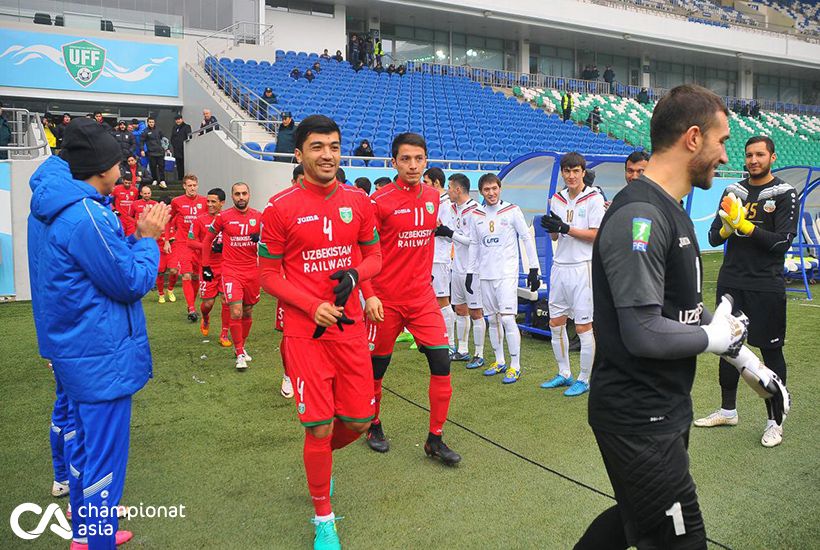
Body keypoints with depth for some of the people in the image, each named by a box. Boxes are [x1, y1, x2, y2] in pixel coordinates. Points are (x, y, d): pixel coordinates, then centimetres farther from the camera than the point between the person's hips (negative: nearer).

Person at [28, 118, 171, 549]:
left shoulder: (47, 209, 7)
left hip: (70, 349, 11)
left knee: (85, 443, 24)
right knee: (104, 455, 2)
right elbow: (132, 283, -18)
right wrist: (147, 238, -7)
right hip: (101, 356, -11)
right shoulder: (86, 216, -25)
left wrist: (134, 236, 5)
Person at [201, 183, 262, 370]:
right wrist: (205, 266, 9)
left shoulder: (258, 216, 3)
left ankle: (241, 346, 32)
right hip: (231, 271, -3)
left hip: (253, 270, 3)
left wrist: (261, 239, -11)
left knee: (248, 312, 13)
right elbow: (207, 240, 9)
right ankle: (239, 354, 0)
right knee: (236, 312, -13)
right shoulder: (223, 217, -2)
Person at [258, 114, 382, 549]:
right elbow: (269, 275, -2)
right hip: (305, 332, -4)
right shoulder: (280, 208, -6)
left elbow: (374, 255, 14)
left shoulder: (358, 201, 4)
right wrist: (314, 308, -15)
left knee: (358, 421, 9)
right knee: (320, 427, -1)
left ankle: (319, 457, 45)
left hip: (350, 328, 4)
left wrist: (355, 275, -9)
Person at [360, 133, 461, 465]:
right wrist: (369, 295, -17)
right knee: (377, 367, 10)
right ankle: (374, 426, 35)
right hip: (385, 300, -4)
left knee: (441, 363, -4)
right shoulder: (380, 201, -11)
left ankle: (435, 440, 9)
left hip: (422, 297, 4)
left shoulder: (433, 197, 6)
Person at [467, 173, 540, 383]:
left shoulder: (512, 211, -4)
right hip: (485, 275, 5)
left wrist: (533, 269, -5)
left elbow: (527, 239, -2)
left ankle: (515, 366, -2)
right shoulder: (476, 215, 8)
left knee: (507, 318, -11)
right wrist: (470, 272, 12)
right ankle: (499, 362, 23)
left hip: (507, 273, -5)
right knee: (493, 319, 10)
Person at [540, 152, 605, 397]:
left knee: (584, 327, -1)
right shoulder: (557, 199, 11)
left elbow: (595, 234, -12)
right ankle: (564, 374, 26)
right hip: (560, 266, 6)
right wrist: (551, 227, -7)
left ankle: (584, 380, 12)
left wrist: (565, 228, -17)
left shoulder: (594, 198, -6)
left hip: (583, 268, -6)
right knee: (556, 324, 11)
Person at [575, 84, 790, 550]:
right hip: (639, 420, -10)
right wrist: (715, 337, -11)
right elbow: (644, 333, -28)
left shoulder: (672, 211, 11)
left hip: (667, 407, 10)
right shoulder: (639, 216, -23)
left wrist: (748, 360, 15)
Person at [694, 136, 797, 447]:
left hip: (765, 287, -5)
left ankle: (774, 421, 17)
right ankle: (727, 411, 27)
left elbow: (782, 242, -15)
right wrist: (727, 227, -12)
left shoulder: (785, 194, -4)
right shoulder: (733, 191, 10)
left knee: (771, 351, 4)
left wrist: (744, 225, -19)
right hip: (730, 283, 5)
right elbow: (714, 237, 8)